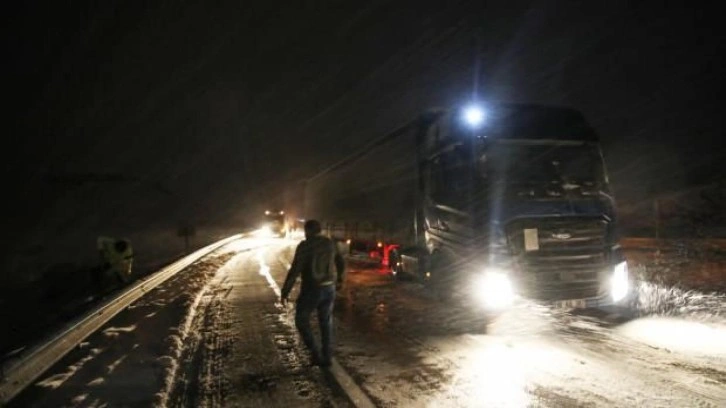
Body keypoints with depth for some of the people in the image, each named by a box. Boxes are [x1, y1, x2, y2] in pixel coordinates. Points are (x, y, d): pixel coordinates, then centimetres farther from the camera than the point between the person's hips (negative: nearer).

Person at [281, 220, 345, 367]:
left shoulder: (305, 246, -14)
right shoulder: (330, 243, 5)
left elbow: (294, 271, -18)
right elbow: (341, 264, 17)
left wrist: (284, 293, -12)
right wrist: (340, 279, 35)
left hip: (311, 290, -5)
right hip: (329, 289, 6)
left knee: (301, 320, 15)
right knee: (326, 324, 17)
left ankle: (315, 353, 8)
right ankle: (326, 357, 20)